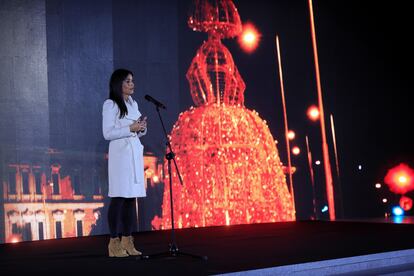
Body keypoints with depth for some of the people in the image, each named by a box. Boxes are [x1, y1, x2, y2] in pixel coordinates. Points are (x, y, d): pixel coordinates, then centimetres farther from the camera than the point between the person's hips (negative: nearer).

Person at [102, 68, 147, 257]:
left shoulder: (133, 104, 16)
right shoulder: (110, 105, -5)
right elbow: (107, 133, -11)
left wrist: (142, 128, -2)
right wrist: (130, 128, -16)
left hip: (135, 153, 7)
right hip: (120, 153, -7)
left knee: (131, 197, 6)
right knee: (119, 197, -7)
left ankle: (127, 240, 11)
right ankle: (114, 242, -3)